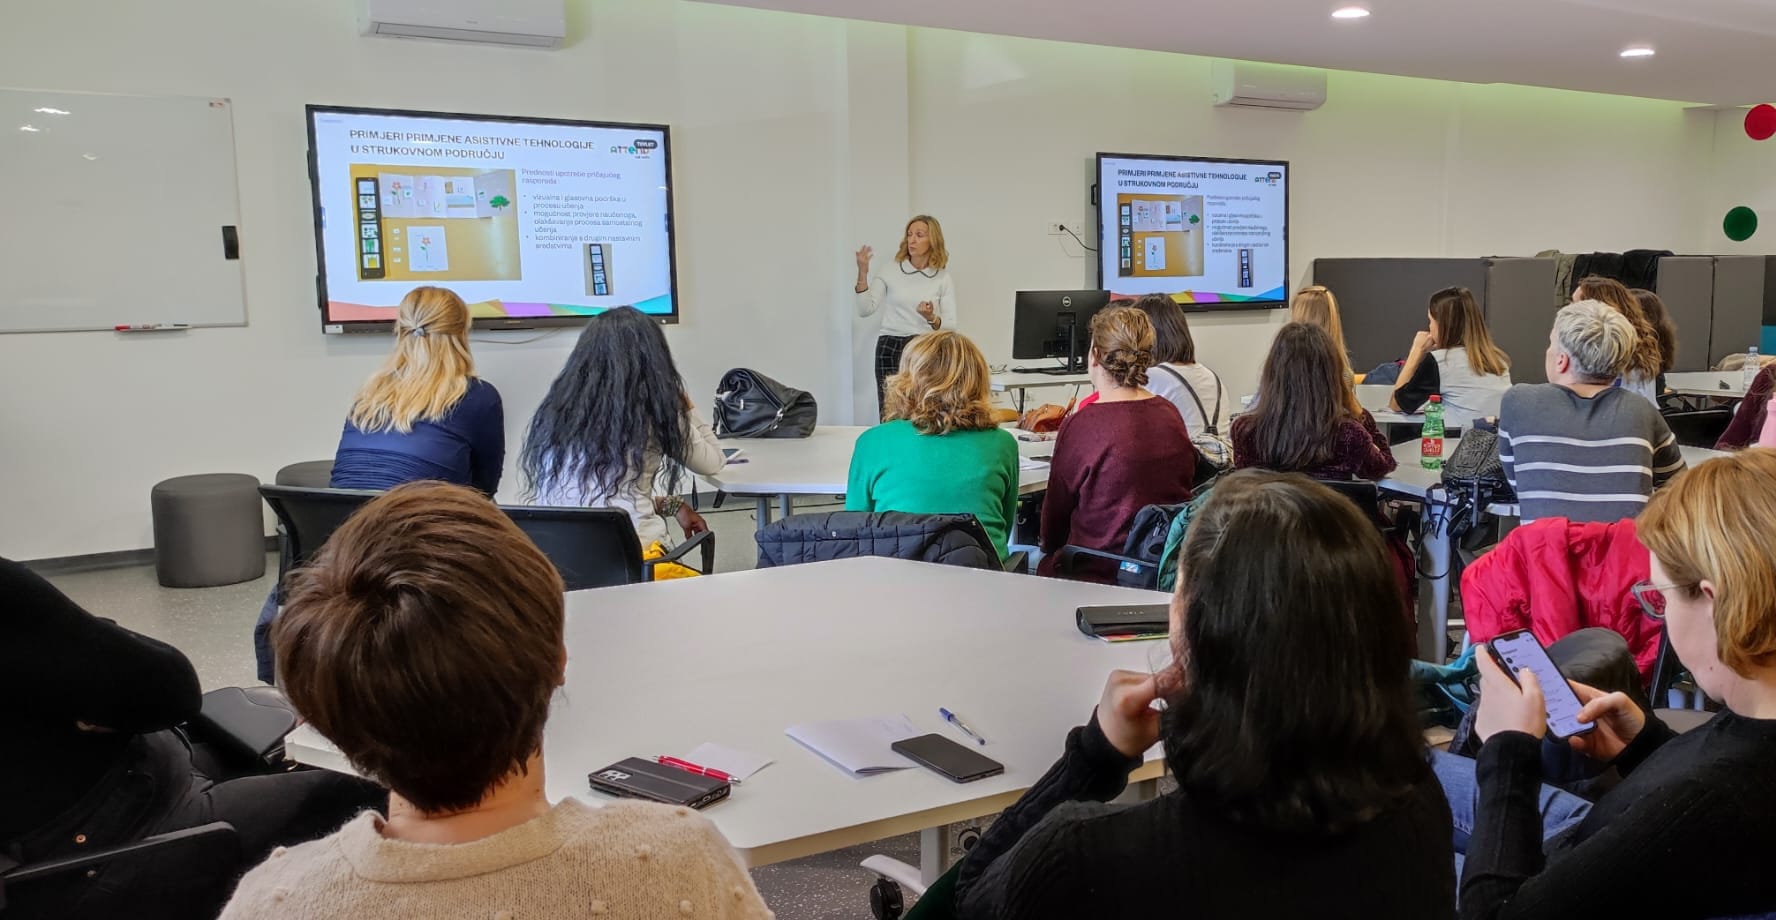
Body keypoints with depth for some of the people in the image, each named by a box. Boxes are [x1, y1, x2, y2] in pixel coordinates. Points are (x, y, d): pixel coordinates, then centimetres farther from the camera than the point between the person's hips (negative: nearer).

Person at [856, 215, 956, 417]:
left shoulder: (943, 279, 6)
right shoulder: (889, 273, 5)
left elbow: (951, 326, 2)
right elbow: (865, 310, -6)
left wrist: (931, 318, -18)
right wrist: (863, 274, -15)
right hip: (890, 349, 0)